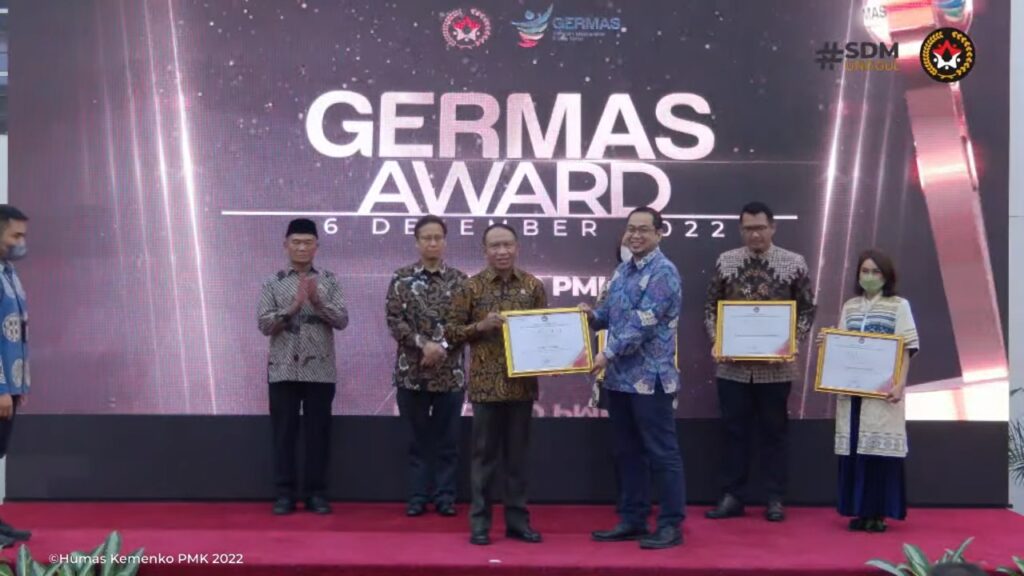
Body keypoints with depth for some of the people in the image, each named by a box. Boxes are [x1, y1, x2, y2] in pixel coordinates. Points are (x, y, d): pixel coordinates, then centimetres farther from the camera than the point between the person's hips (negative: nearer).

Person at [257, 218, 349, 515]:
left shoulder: (329, 281, 6)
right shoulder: (273, 283, 5)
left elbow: (342, 320, -3)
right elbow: (264, 325, -4)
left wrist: (318, 301, -17)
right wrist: (293, 306, -17)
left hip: (321, 371, 0)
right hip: (283, 370, 0)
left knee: (318, 433, 5)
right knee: (284, 433, 4)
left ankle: (316, 493, 14)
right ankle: (285, 494, 14)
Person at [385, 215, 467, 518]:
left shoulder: (459, 280, 4)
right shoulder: (402, 278, 2)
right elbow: (394, 319, -5)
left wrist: (442, 347, -14)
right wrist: (423, 344, -16)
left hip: (450, 371, 0)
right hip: (411, 370, 0)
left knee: (447, 438, 6)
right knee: (418, 438, 8)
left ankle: (445, 496, 15)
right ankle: (418, 496, 16)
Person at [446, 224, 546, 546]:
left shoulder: (533, 286, 4)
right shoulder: (471, 287, -1)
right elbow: (451, 332, 1)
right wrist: (480, 326, -15)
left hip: (522, 383, 2)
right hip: (486, 383, -2)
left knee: (518, 455, 10)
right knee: (484, 454, 6)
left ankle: (518, 520, 20)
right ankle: (480, 523, 15)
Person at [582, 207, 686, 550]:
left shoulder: (663, 272, -12)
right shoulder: (623, 271, 14)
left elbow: (643, 322, -19)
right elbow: (610, 312, 20)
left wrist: (608, 353, -20)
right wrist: (591, 315, -2)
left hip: (649, 378, -8)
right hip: (620, 377, 8)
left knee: (661, 453, 0)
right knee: (628, 452, 14)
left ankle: (671, 525, 8)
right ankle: (632, 520, 24)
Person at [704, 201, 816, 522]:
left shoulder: (794, 263, -1)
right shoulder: (725, 262, 3)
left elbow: (806, 310, 4)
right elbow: (711, 307, 8)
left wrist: (794, 342, -10)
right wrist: (716, 340, -6)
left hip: (776, 366, -1)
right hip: (733, 365, 1)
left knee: (774, 432, 8)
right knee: (735, 431, 8)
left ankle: (775, 500, 19)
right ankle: (732, 497, 17)